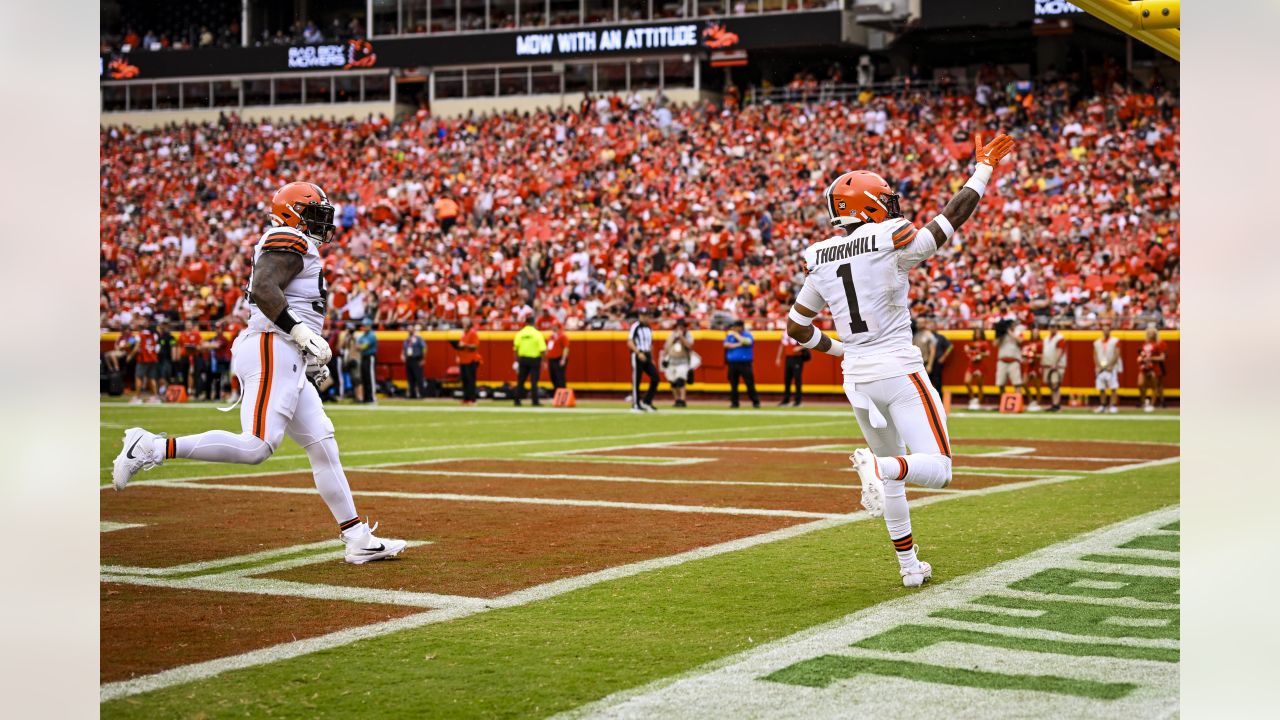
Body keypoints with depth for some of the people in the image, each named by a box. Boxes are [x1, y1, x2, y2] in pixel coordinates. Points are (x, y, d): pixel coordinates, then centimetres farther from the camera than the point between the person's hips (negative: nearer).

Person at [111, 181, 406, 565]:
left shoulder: (290, 247, 26)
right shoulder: (290, 242, -4)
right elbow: (263, 289, -21)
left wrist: (309, 355, 24)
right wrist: (300, 331, -25)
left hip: (289, 363, 11)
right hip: (273, 351, -11)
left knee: (323, 445, 7)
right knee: (255, 446, -20)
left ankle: (357, 539, 7)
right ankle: (153, 448, -16)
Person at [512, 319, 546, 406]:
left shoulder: (519, 334, 1)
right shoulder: (537, 334, -7)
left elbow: (516, 349, 4)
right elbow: (542, 350, -12)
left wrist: (516, 361, 14)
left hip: (523, 359, 3)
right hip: (535, 359, -3)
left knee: (520, 381, 10)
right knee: (534, 381, 0)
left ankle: (517, 400, 11)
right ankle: (535, 401, -2)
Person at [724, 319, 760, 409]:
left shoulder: (747, 334, 3)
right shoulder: (730, 335, 12)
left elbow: (746, 341, -18)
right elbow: (726, 345, -3)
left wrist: (736, 334, -7)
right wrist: (738, 344, -12)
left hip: (745, 363, -3)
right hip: (732, 363, 3)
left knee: (750, 383, -6)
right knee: (733, 383, 4)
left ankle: (755, 402, -3)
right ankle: (734, 402, 11)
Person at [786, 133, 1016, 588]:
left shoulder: (821, 260, 6)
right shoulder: (892, 244, -10)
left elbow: (796, 327, 12)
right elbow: (953, 216, -3)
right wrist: (983, 169, 9)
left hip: (857, 378, 6)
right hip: (899, 371, -6)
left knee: (893, 476, 19)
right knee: (937, 469, -5)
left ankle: (910, 567, 21)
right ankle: (876, 466, -34)